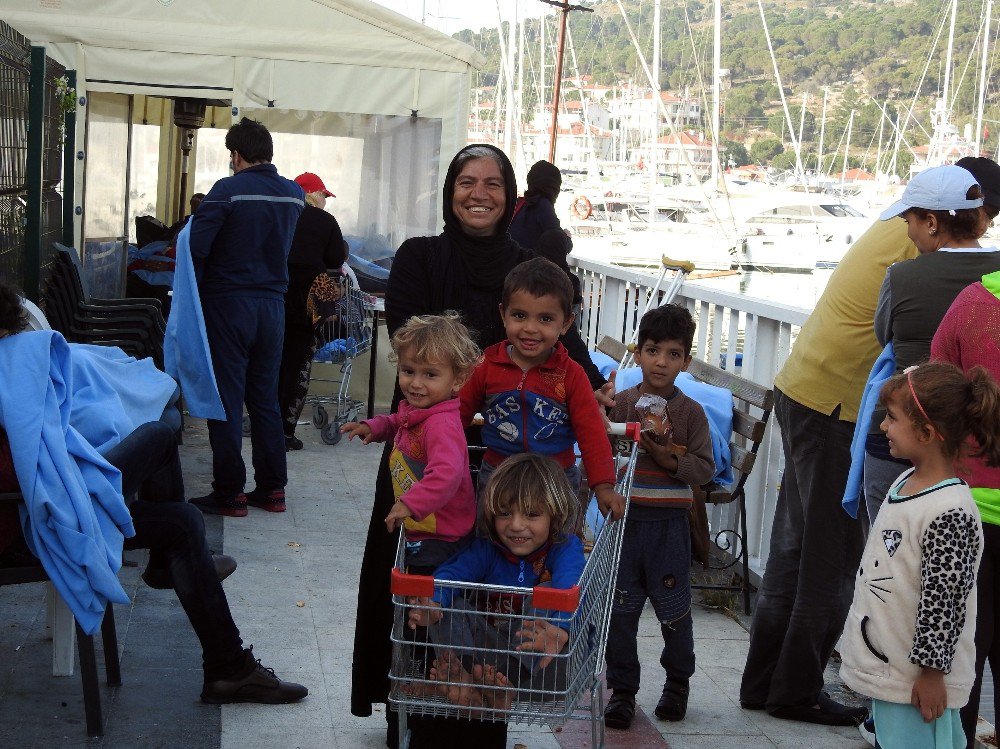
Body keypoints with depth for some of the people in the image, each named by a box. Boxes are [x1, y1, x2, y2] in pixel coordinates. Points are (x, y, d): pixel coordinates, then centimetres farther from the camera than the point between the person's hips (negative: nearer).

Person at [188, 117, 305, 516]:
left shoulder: (227, 191, -13)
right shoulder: (295, 194, 5)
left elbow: (196, 247, -17)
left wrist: (193, 292, -4)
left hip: (228, 303, -5)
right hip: (273, 303, 5)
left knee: (226, 399, 1)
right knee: (265, 399, 13)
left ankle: (228, 493, 3)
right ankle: (271, 488, 16)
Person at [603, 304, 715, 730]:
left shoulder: (691, 413, 0)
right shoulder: (621, 405, 2)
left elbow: (705, 469, -3)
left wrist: (671, 459, -19)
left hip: (669, 523, -1)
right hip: (624, 518, 1)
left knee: (673, 608, 9)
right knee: (620, 609, 4)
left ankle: (678, 682, 31)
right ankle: (622, 690, 17)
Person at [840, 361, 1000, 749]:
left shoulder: (951, 512, -22)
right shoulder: (904, 484, 7)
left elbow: (943, 599, -22)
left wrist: (931, 673, -18)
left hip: (917, 680, -9)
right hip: (884, 669, 9)